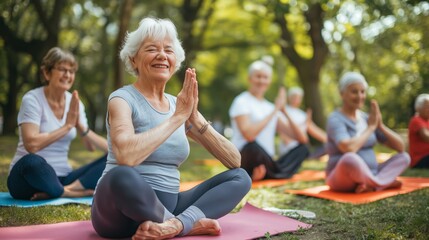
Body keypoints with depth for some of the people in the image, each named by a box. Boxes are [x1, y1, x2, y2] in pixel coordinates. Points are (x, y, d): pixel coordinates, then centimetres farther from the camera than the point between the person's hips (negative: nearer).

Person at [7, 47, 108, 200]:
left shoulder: (74, 102, 7)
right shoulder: (32, 99, -9)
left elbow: (91, 146, 5)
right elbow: (31, 144, -25)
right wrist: (67, 126, -19)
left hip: (62, 178, 5)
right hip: (29, 177, -5)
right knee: (32, 161, -40)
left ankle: (69, 189, -29)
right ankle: (73, 194, -19)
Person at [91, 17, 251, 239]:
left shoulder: (180, 105, 8)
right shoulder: (122, 99, -8)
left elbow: (235, 161, 3)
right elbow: (126, 156, -32)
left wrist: (195, 118, -11)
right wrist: (177, 117, -21)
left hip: (166, 207, 6)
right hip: (122, 213, -6)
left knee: (240, 177, -3)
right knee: (122, 176, -38)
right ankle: (190, 222, -13)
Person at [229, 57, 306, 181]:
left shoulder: (269, 106, 14)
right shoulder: (242, 102, -6)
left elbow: (299, 137, 9)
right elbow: (249, 134, -26)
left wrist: (283, 110, -4)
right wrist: (275, 110, -17)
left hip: (267, 163, 7)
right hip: (244, 161, -7)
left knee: (303, 148, -2)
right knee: (252, 146, -38)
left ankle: (261, 174, -14)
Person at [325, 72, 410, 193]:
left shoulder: (366, 118, 8)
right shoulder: (335, 119, -12)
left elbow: (401, 147, 7)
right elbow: (348, 148, -33)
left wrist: (381, 126, -9)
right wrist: (370, 127, -19)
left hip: (368, 176, 8)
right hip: (343, 180, -7)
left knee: (404, 157, -1)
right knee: (350, 158, -37)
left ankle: (372, 185, -23)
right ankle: (385, 182, -13)